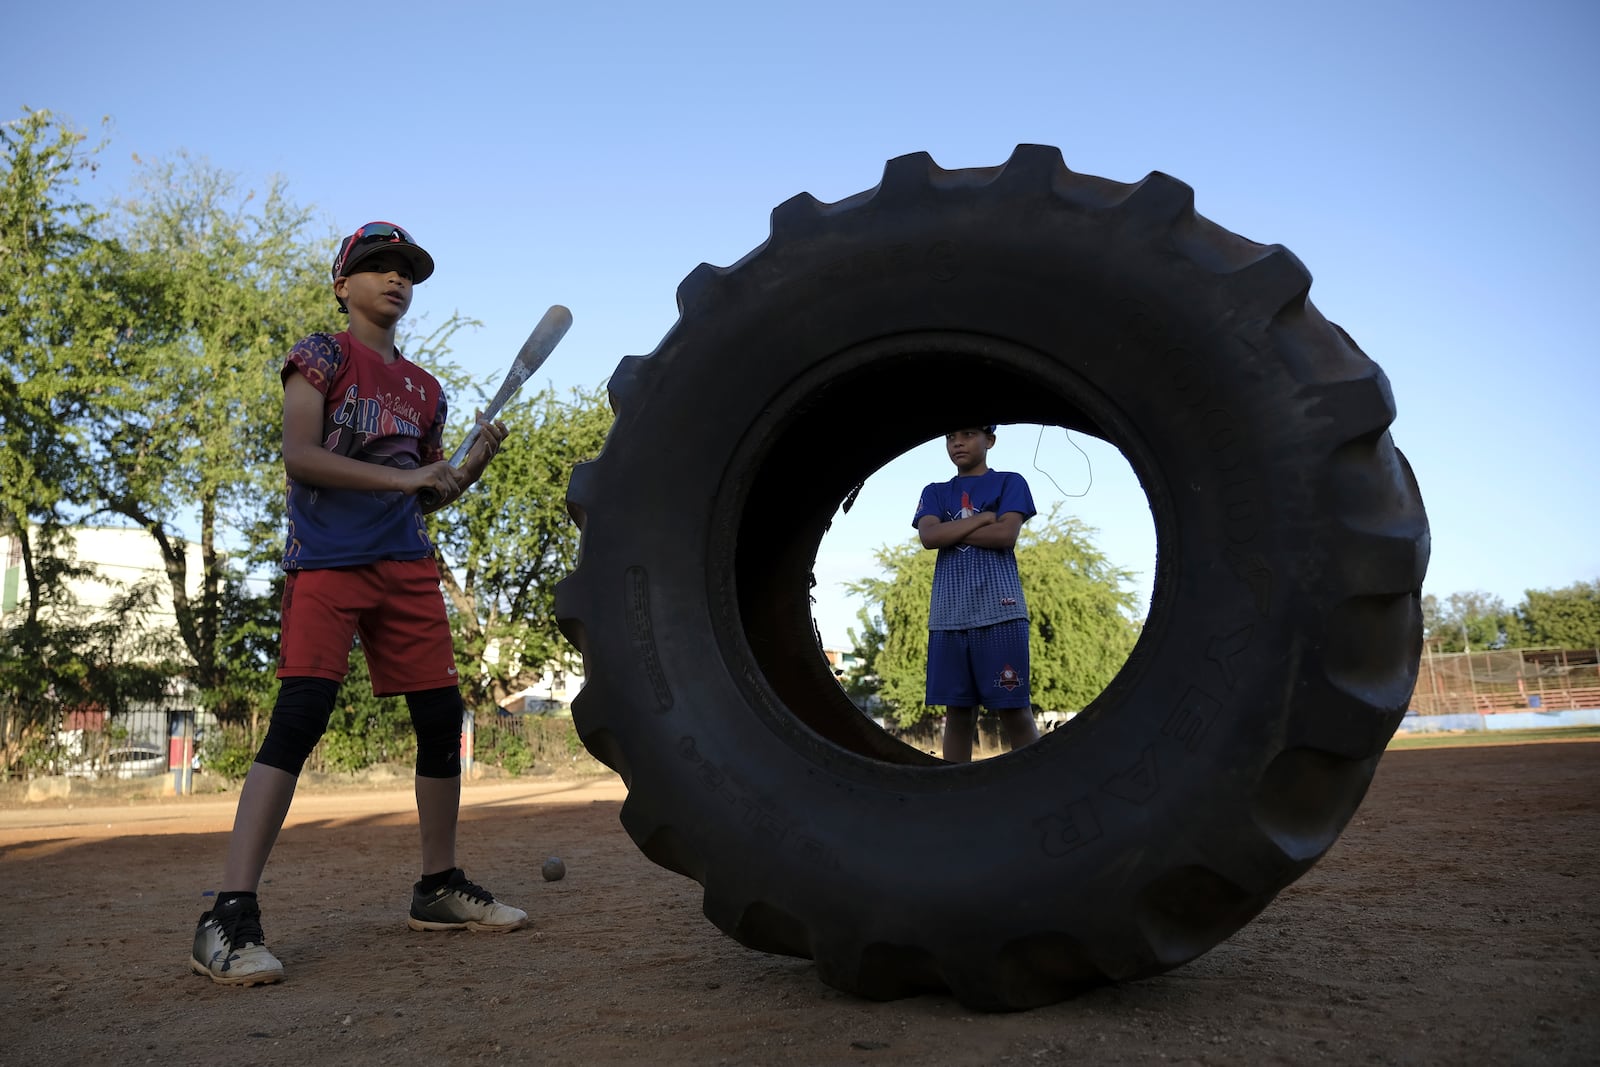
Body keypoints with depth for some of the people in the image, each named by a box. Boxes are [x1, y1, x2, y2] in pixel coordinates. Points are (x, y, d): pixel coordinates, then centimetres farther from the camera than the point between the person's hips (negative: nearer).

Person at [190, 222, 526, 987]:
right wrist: (401, 477, -17)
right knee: (299, 716, -18)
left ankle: (439, 886, 17)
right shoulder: (321, 355, 3)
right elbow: (299, 458, -10)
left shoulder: (423, 389, 20)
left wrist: (476, 463, 5)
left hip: (406, 567, 6)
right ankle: (229, 918, -17)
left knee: (441, 717, 3)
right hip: (326, 560, -6)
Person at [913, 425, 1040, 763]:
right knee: (957, 712, 3)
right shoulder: (935, 492, 19)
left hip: (999, 611, -3)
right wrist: (982, 518, -4)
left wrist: (950, 531, -1)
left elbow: (1006, 535, -7)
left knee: (1014, 711, -6)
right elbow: (928, 536, -1)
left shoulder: (1009, 483, 10)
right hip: (947, 616, 3)